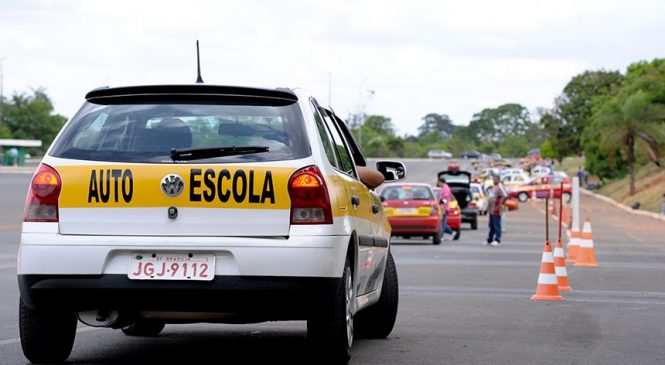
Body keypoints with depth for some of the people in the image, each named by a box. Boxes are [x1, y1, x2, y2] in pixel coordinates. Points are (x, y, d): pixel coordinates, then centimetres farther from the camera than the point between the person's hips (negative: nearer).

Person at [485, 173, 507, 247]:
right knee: (491, 226, 15)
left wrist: (500, 205, -23)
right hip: (491, 210, 10)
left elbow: (505, 196, -24)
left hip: (496, 211, -10)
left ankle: (497, 240, -5)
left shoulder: (500, 187, -13)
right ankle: (489, 240, 21)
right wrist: (488, 206, 20)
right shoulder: (494, 187, 19)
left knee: (496, 225, -7)